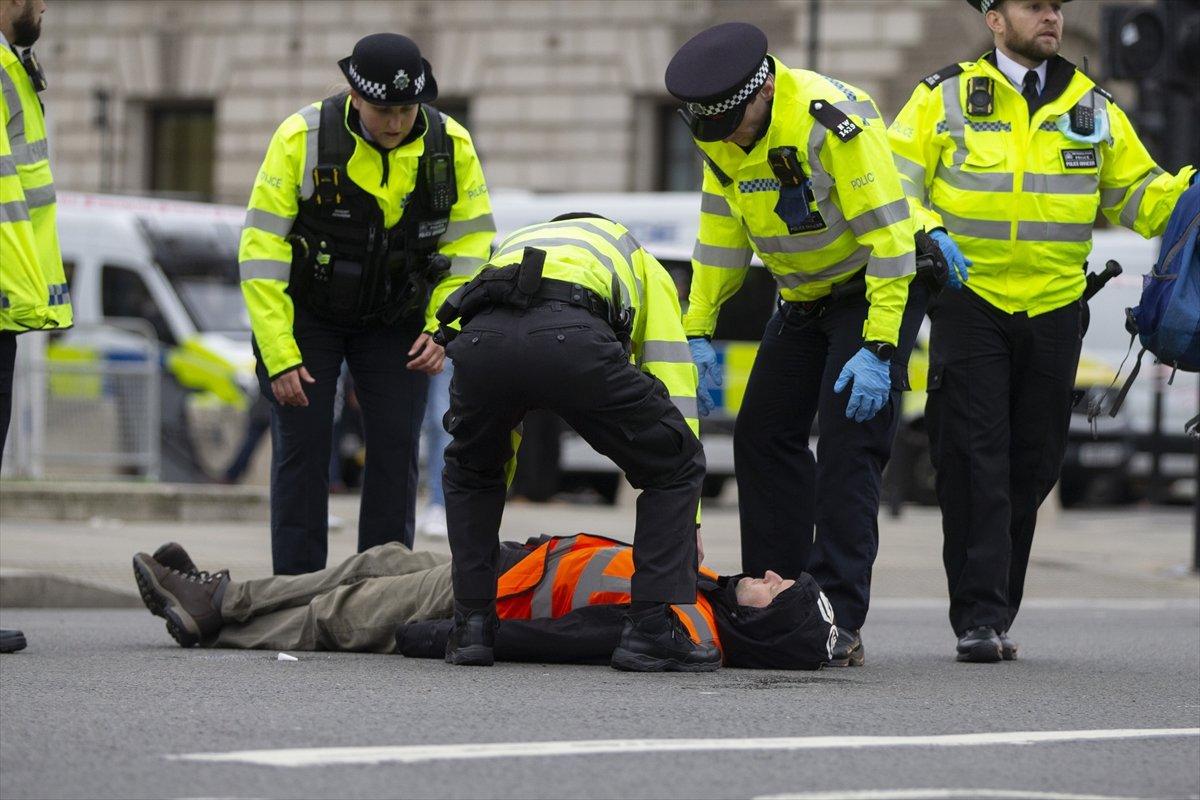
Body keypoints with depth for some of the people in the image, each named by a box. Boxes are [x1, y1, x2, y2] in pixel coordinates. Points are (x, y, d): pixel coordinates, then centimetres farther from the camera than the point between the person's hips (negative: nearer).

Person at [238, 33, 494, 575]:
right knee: (302, 448, -6)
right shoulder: (302, 138, -21)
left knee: (396, 449, -3)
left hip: (395, 321, 2)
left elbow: (470, 243, -3)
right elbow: (262, 248, -18)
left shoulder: (450, 143, -14)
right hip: (305, 314, -2)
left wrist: (443, 326, -16)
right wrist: (279, 356, -21)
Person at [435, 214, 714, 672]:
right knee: (675, 469, 18)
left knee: (469, 473, 35)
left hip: (481, 337, 3)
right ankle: (651, 630, 11)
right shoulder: (642, 265, 40)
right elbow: (675, 384, 31)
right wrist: (688, 520, 34)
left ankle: (472, 627, 26)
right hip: (574, 337, -3)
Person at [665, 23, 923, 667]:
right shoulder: (722, 134, -8)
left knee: (846, 444, -15)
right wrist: (699, 332, -1)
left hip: (877, 287, -8)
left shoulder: (833, 122, -31)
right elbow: (720, 232, 4)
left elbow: (888, 236, -29)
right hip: (805, 295, 8)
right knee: (763, 435, 3)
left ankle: (839, 624, -15)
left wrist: (879, 349, -30)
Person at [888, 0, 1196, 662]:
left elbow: (1139, 195, 14)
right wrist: (927, 234, -19)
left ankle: (996, 612, 18)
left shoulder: (1093, 109, 11)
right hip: (969, 303, -4)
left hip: (1053, 308, 4)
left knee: (1031, 467, 7)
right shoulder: (945, 99, 1)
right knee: (974, 460, -10)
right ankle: (978, 619, -10)